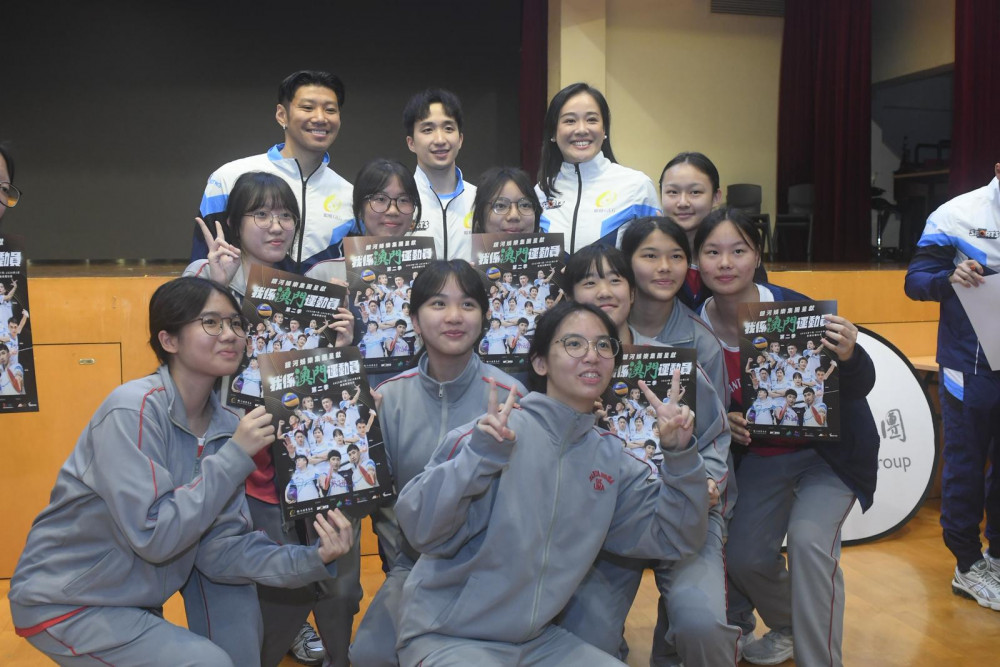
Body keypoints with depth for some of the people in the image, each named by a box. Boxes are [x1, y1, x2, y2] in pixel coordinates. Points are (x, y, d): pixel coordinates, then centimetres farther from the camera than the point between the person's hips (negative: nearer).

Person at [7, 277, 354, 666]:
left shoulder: (224, 425, -3)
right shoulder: (132, 410, -24)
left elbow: (216, 547, -8)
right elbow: (154, 536, -30)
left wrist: (307, 561, -22)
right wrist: (235, 455, -28)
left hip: (134, 603, 7)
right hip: (63, 604, -7)